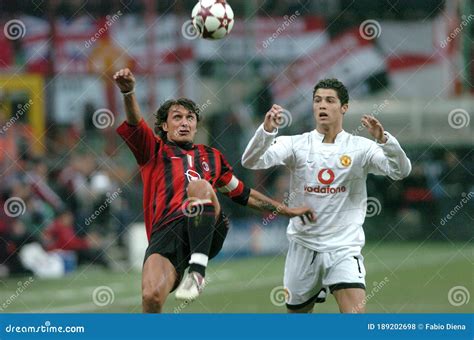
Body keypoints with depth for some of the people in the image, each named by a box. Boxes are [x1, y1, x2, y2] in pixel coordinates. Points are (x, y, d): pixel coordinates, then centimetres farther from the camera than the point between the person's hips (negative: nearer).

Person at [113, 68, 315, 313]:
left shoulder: (212, 157, 31)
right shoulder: (155, 152, 21)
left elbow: (242, 194, 42)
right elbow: (135, 123, 1)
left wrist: (286, 210, 41)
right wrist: (128, 92, -20)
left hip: (207, 233, 2)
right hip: (164, 233, -2)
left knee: (199, 186, -31)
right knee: (151, 296, -29)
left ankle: (197, 271, -37)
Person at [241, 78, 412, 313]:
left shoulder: (360, 148, -2)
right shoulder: (295, 144, -1)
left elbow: (401, 171, -15)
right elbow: (251, 161, -14)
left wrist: (383, 139, -32)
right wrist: (267, 130, -32)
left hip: (344, 249, -2)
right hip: (303, 247, 2)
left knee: (356, 311, -21)